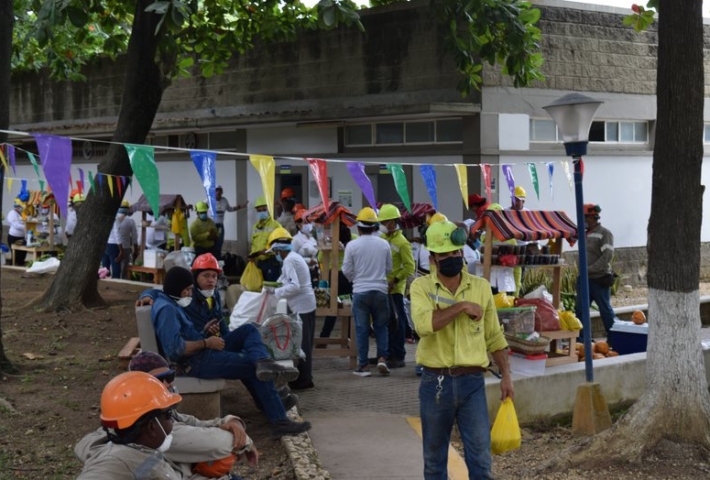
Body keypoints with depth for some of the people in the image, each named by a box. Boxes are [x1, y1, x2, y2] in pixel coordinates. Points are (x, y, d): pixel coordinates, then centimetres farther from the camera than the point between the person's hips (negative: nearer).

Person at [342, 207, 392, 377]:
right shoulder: (384, 244, -2)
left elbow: (346, 270, -2)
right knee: (381, 326, 15)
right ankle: (382, 358, 1)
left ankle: (363, 365, 7)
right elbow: (389, 268, 6)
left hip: (360, 291, -1)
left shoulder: (352, 245, -8)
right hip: (380, 290, 1)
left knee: (362, 328, 5)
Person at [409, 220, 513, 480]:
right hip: (435, 383, -1)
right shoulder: (421, 286, -3)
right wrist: (462, 306, -19)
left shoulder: (481, 287, 4)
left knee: (480, 457, -1)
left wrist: (506, 375, 5)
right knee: (434, 458, 12)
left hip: (472, 382, 1)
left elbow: (494, 336, 10)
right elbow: (424, 324, -23)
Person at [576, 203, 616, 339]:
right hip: (585, 280, 7)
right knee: (580, 309, 7)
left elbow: (607, 256, -18)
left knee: (605, 310, 2)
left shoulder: (605, 234, -9)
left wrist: (590, 269, -21)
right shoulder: (585, 234, 14)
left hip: (599, 280, -7)